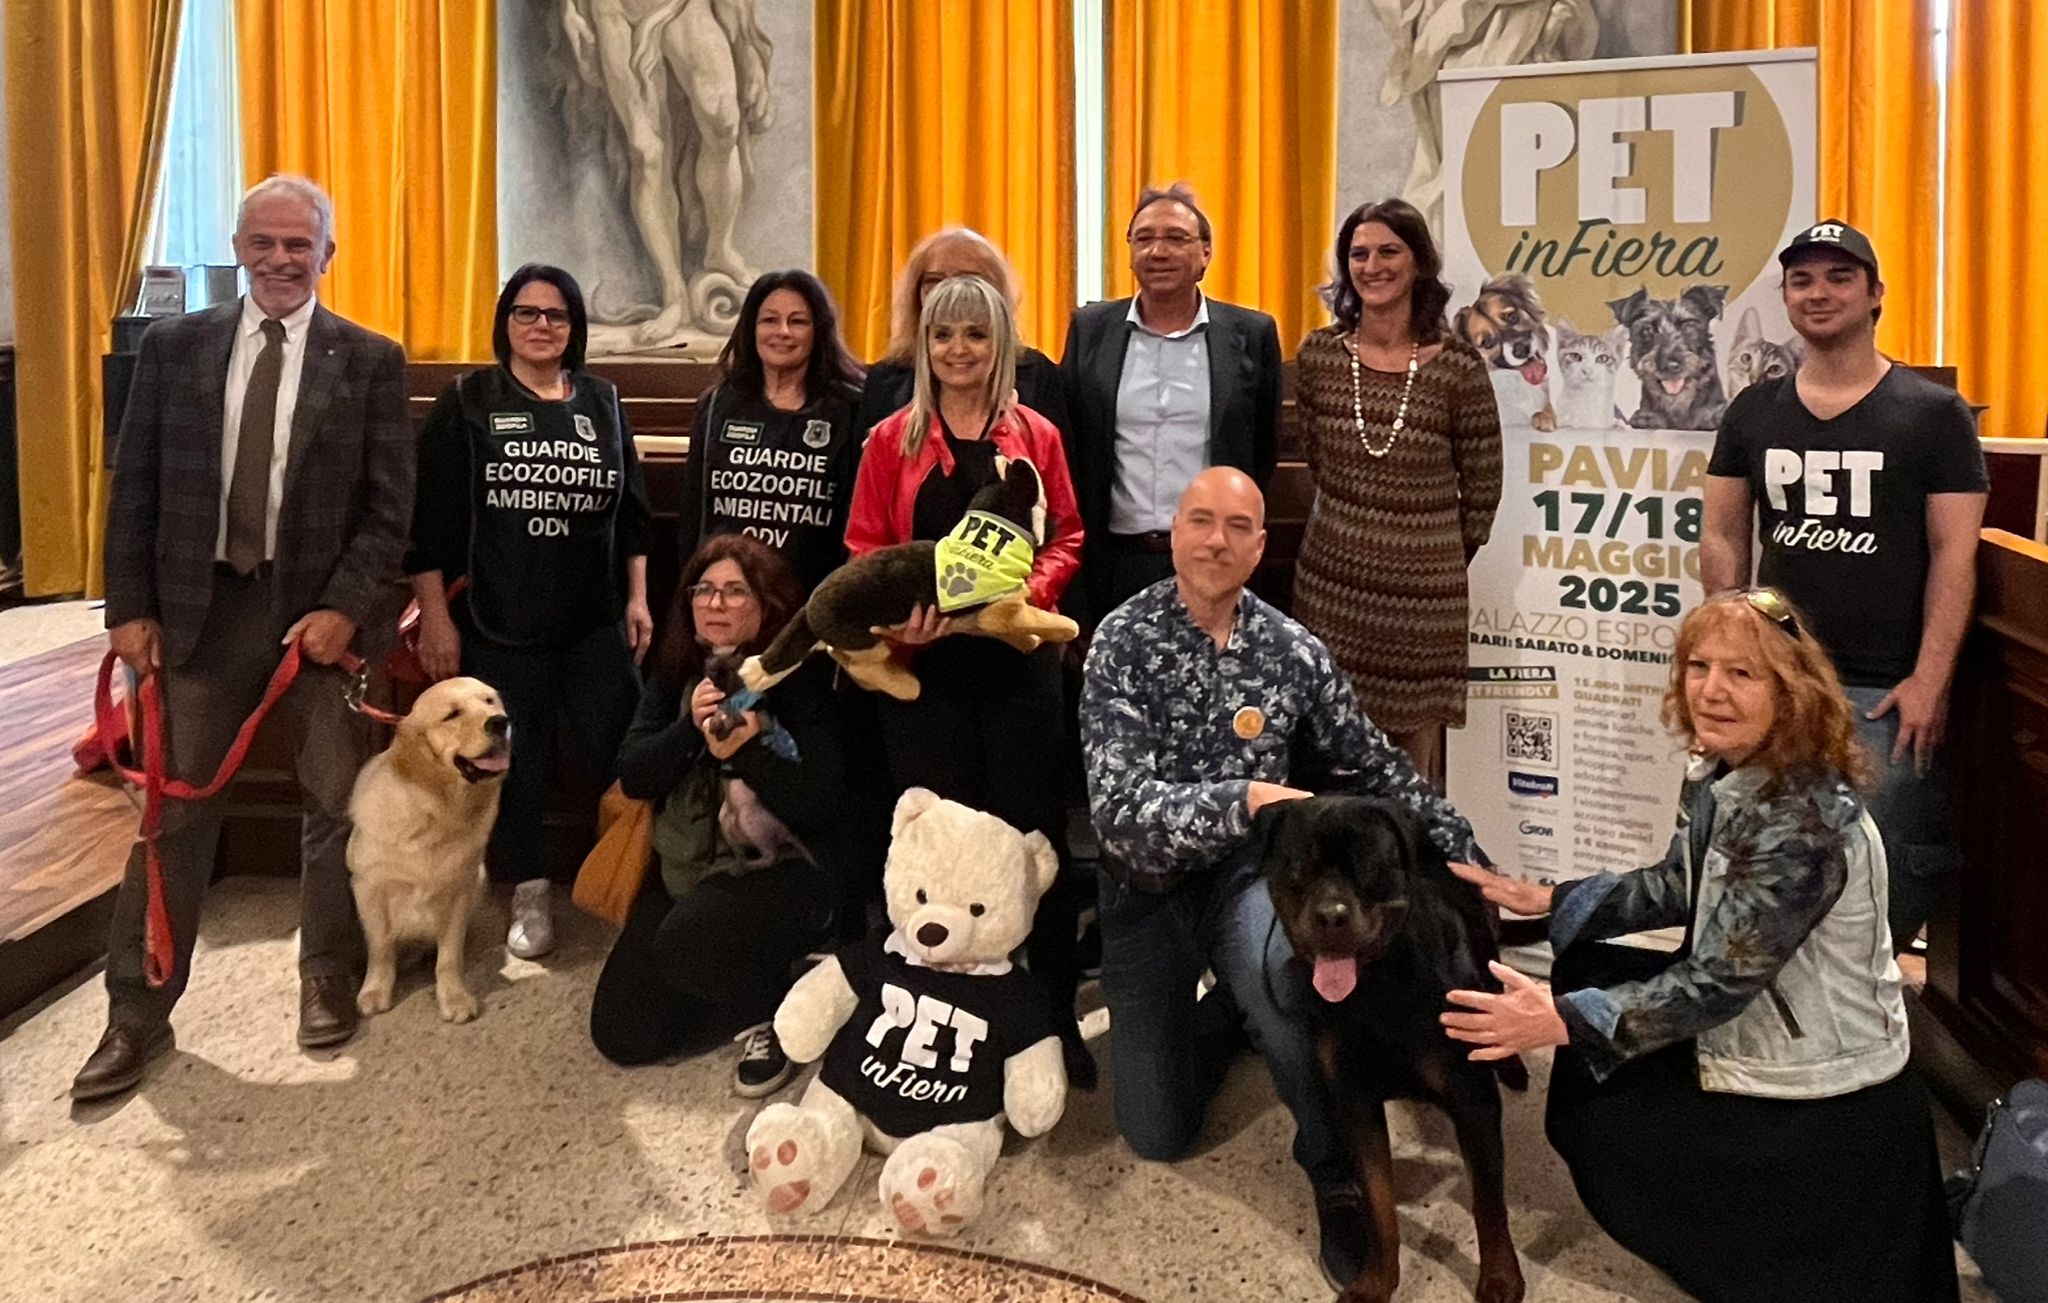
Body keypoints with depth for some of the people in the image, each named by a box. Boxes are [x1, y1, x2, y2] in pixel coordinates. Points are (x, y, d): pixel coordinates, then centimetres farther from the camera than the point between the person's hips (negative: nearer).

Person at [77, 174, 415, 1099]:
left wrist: (345, 606, -13)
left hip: (322, 611, -1)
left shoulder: (370, 361, 0)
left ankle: (329, 977, 28)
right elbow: (135, 486, 6)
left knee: (336, 805, 9)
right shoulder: (173, 347, 5)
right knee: (175, 811, 6)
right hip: (200, 607, 1)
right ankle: (137, 1013, 18)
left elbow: (390, 503, -3)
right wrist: (131, 607, -1)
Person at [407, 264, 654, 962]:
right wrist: (435, 616, -8)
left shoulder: (604, 402, 8)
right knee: (515, 760, 7)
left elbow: (632, 510, 12)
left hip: (596, 620, 2)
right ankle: (531, 893, 22)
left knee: (619, 754, -2)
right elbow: (430, 516, -4)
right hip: (497, 621, -2)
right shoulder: (466, 402, -1)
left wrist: (638, 598, 6)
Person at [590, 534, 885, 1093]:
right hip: (688, 864, 6)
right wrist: (689, 728, -20)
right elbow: (633, 777, -3)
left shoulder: (804, 676, -13)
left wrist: (749, 752, -32)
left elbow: (823, 806, -18)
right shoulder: (677, 673, 4)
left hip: (788, 869, -6)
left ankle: (777, 1014, -3)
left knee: (686, 941, -34)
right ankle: (744, 982, 24)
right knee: (621, 1036, 1)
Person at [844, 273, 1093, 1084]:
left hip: (1019, 659, 0)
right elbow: (864, 546, 3)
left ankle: (1055, 1011, 15)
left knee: (1033, 830, 4)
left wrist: (1031, 591, -11)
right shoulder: (893, 439, 5)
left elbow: (1066, 536, 8)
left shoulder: (1035, 436, 7)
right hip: (924, 662, 0)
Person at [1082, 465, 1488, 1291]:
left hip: (1247, 871, 1)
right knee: (1156, 1135, 2)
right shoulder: (1124, 640, -13)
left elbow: (1374, 766, 9)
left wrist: (1465, 855, 5)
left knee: (1278, 969, -37)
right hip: (1149, 887, 0)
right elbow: (1118, 806, -22)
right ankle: (1229, 1011, 34)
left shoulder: (1292, 649, -3)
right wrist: (1244, 798, -35)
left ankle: (1338, 1173, -11)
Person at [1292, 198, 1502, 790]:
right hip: (1331, 577, 2)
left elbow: (1482, 487, 3)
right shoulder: (1318, 354, 2)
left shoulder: (1457, 365, -6)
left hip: (1423, 585, -2)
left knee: (1416, 768, 5)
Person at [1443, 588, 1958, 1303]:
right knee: (1588, 971, 11)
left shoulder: (1806, 822, -30)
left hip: (1823, 1103, -8)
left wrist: (1560, 1022, -32)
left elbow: (1718, 983, -30)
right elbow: (1679, 887, 10)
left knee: (1594, 1124, -1)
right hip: (1748, 1025, 8)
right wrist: (1544, 899, 4)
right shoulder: (1720, 771, -4)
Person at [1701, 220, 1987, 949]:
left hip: (1886, 689, -3)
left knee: (1888, 873, -1)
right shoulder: (1753, 412, 8)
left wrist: (1930, 680, -12)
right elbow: (1723, 537, 10)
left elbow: (1955, 553, -5)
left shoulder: (1934, 414, -2)